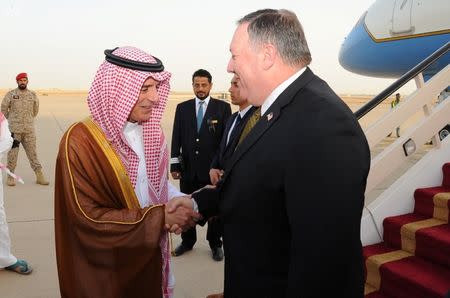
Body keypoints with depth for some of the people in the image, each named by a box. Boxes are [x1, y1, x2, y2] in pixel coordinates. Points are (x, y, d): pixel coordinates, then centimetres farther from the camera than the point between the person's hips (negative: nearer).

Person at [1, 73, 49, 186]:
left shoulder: (33, 95, 7)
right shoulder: (10, 94, 0)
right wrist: (11, 121, 13)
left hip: (29, 129, 2)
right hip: (14, 129, -2)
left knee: (32, 152, 4)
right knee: (12, 152, 3)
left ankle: (39, 176, 6)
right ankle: (10, 177, 12)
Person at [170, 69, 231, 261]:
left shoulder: (223, 107, -1)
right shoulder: (182, 108, 6)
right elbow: (176, 138, 5)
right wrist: (174, 165, 1)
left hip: (213, 167, -2)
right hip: (188, 167, 3)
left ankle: (215, 244, 27)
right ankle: (187, 241, 32)